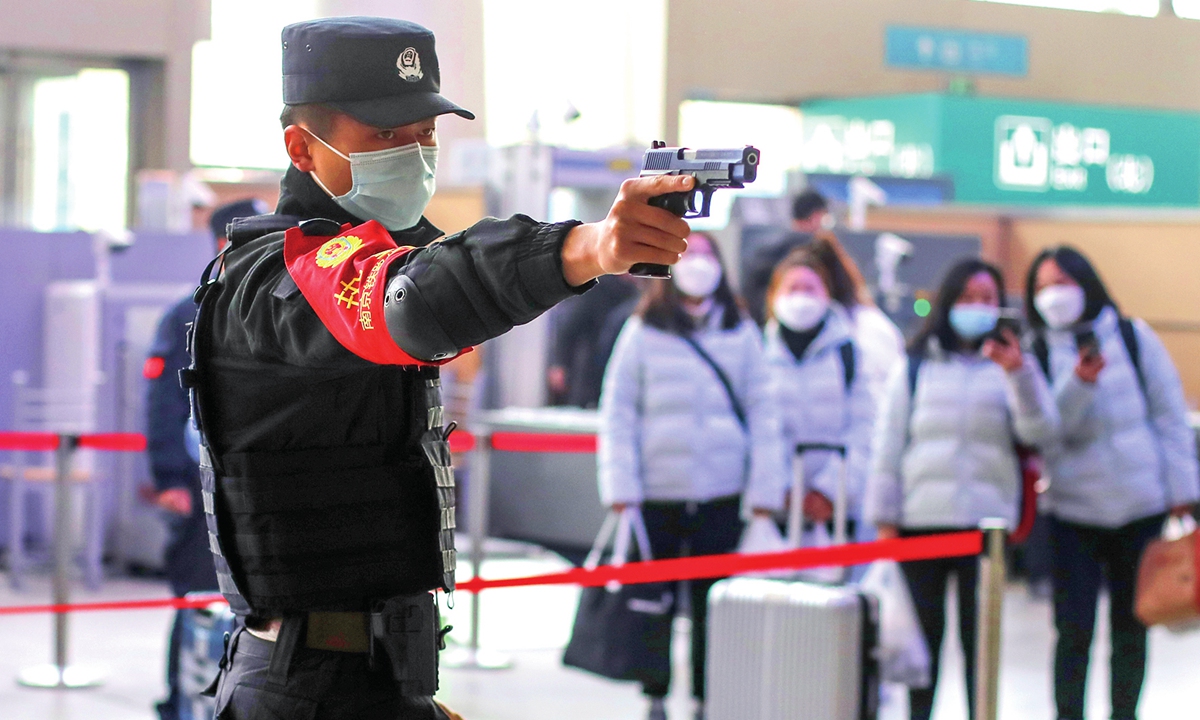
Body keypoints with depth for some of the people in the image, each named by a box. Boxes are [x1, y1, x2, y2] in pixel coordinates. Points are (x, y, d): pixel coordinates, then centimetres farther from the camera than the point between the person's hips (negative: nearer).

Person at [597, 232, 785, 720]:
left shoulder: (741, 332, 5)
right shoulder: (644, 331, 2)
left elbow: (762, 413, 4)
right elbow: (618, 411, 1)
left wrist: (764, 488, -3)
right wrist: (620, 486, -8)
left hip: (721, 495, 0)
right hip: (656, 492, 0)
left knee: (713, 604, 4)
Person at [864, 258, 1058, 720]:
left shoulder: (1012, 366, 8)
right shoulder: (915, 368, 9)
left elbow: (1040, 431, -7)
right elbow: (888, 445, 7)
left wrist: (1018, 373, -21)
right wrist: (884, 519, 1)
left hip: (987, 521, -1)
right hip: (919, 520, 1)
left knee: (981, 637, 2)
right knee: (924, 633, 7)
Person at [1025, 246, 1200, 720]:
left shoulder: (1133, 337, 2)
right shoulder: (1039, 352, 3)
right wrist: (1078, 384, -24)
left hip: (1141, 507, 1)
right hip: (1074, 511, 0)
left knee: (1131, 628, 9)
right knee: (1074, 631, -4)